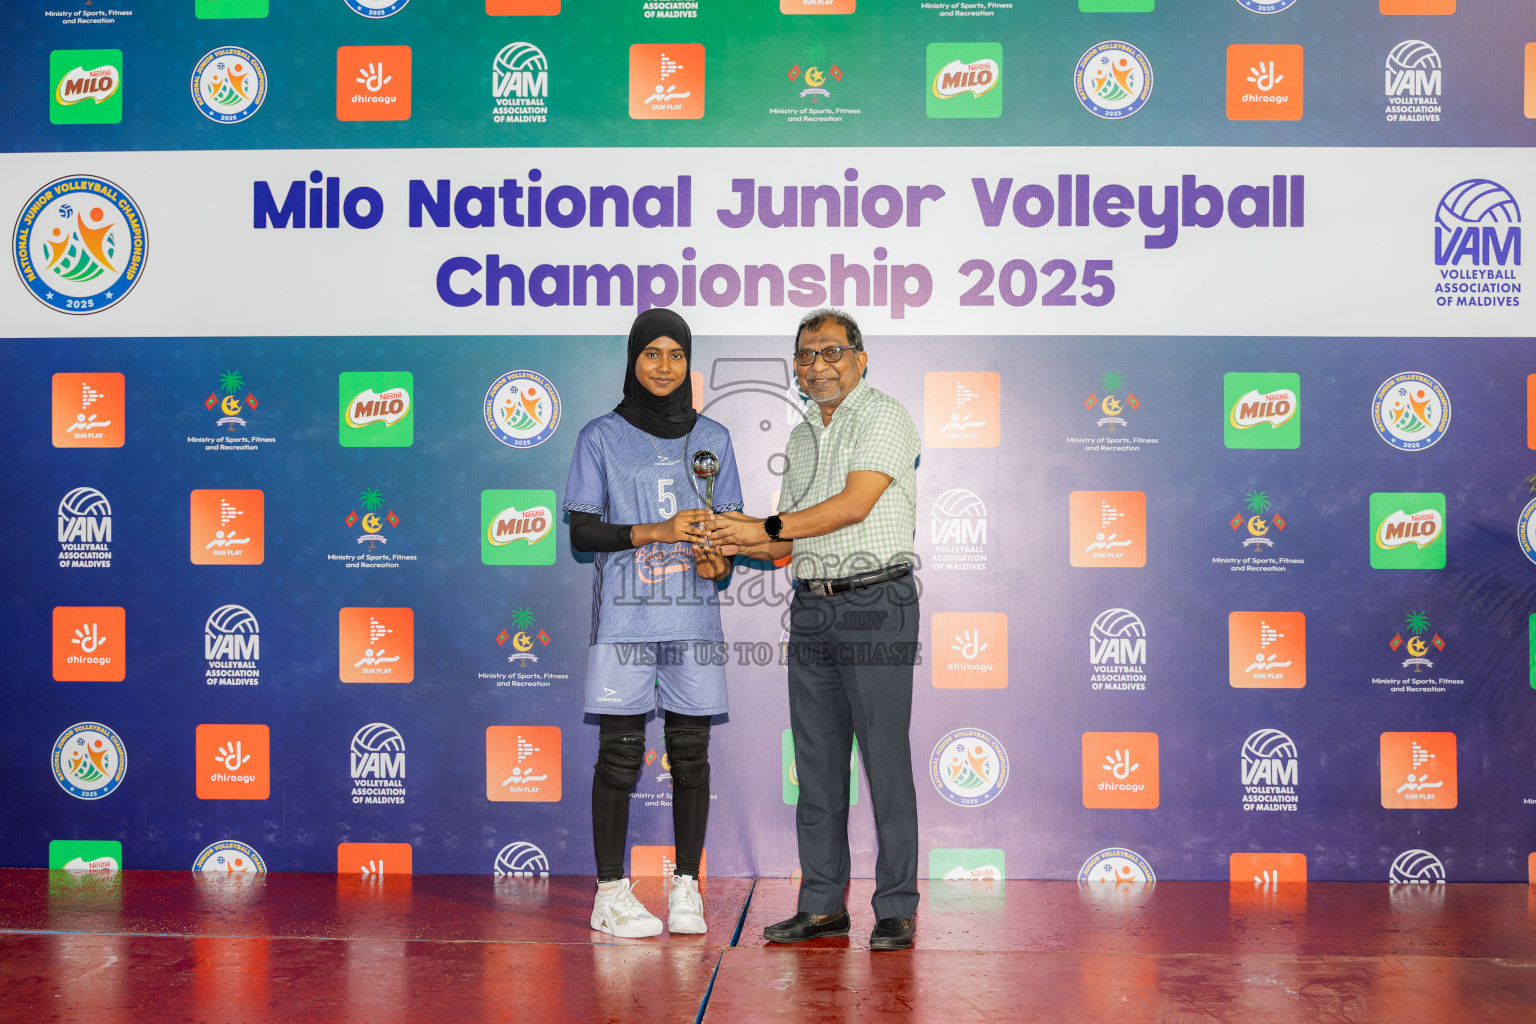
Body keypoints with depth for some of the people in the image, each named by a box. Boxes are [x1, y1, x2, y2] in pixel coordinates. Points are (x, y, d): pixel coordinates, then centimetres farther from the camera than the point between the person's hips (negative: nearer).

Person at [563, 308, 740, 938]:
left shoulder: (711, 438, 12)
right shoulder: (601, 438, 3)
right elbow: (582, 532, -2)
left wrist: (721, 561, -8)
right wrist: (656, 531, -15)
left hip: (694, 615, 3)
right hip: (624, 617, -3)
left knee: (690, 753, 5)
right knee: (620, 754, -1)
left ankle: (686, 887, 15)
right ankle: (611, 893, 7)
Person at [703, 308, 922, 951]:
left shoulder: (884, 417, -3)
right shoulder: (800, 437, 19)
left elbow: (854, 504, -16)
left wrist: (765, 528, -15)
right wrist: (739, 544, 1)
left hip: (876, 603, -7)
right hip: (811, 608, 7)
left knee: (885, 758, -4)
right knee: (817, 760, 7)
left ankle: (896, 910, 3)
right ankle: (822, 906, 15)